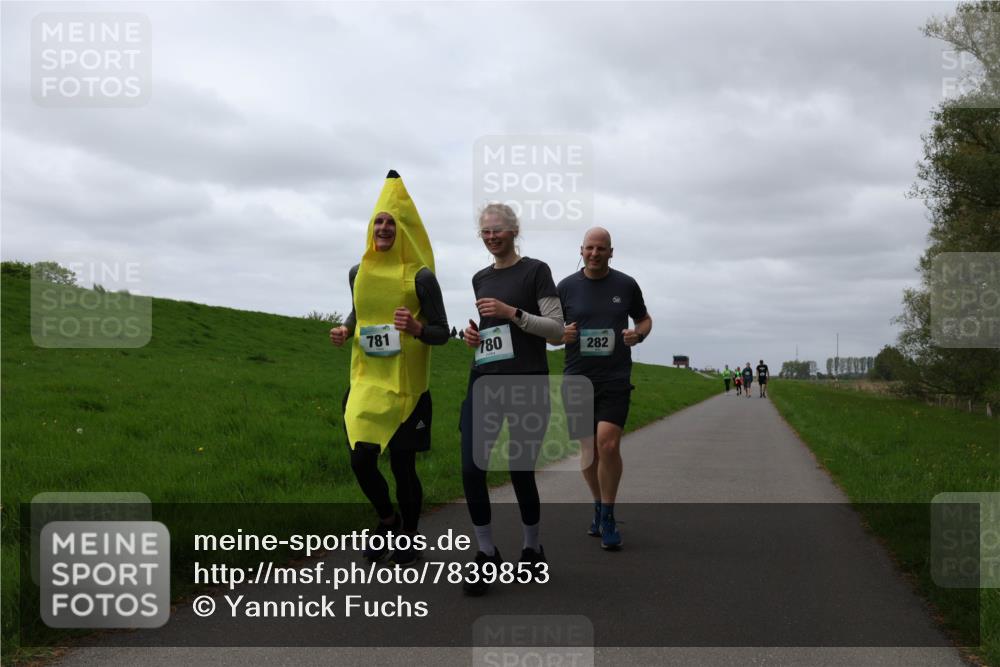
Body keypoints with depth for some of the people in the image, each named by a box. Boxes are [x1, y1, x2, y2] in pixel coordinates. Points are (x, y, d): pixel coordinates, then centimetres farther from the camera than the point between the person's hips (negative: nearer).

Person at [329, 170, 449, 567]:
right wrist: (345, 330, 3)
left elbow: (442, 333, -5)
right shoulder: (358, 273, 7)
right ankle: (387, 520, 27)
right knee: (361, 460, -3)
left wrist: (416, 329, -25)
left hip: (406, 386, -4)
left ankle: (408, 535, 27)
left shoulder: (420, 277, -8)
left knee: (402, 466, 1)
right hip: (367, 382, 4)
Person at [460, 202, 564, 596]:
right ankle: (486, 555, 11)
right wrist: (473, 335, 5)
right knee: (471, 470, -6)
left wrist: (512, 313, -17)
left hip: (526, 384, -5)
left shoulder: (535, 271, -2)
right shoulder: (480, 279, 15)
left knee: (521, 472, 0)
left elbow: (557, 328, -7)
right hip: (483, 382, 5)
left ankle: (533, 551, 24)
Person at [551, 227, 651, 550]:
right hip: (578, 379, 2)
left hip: (615, 379, -2)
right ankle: (599, 506, 31)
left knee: (608, 444, -16)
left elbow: (644, 319, 17)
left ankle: (608, 517, -1)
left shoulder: (626, 285, 3)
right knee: (588, 449, 9)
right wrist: (561, 335, -14)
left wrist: (638, 334, -6)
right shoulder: (566, 286, 4)